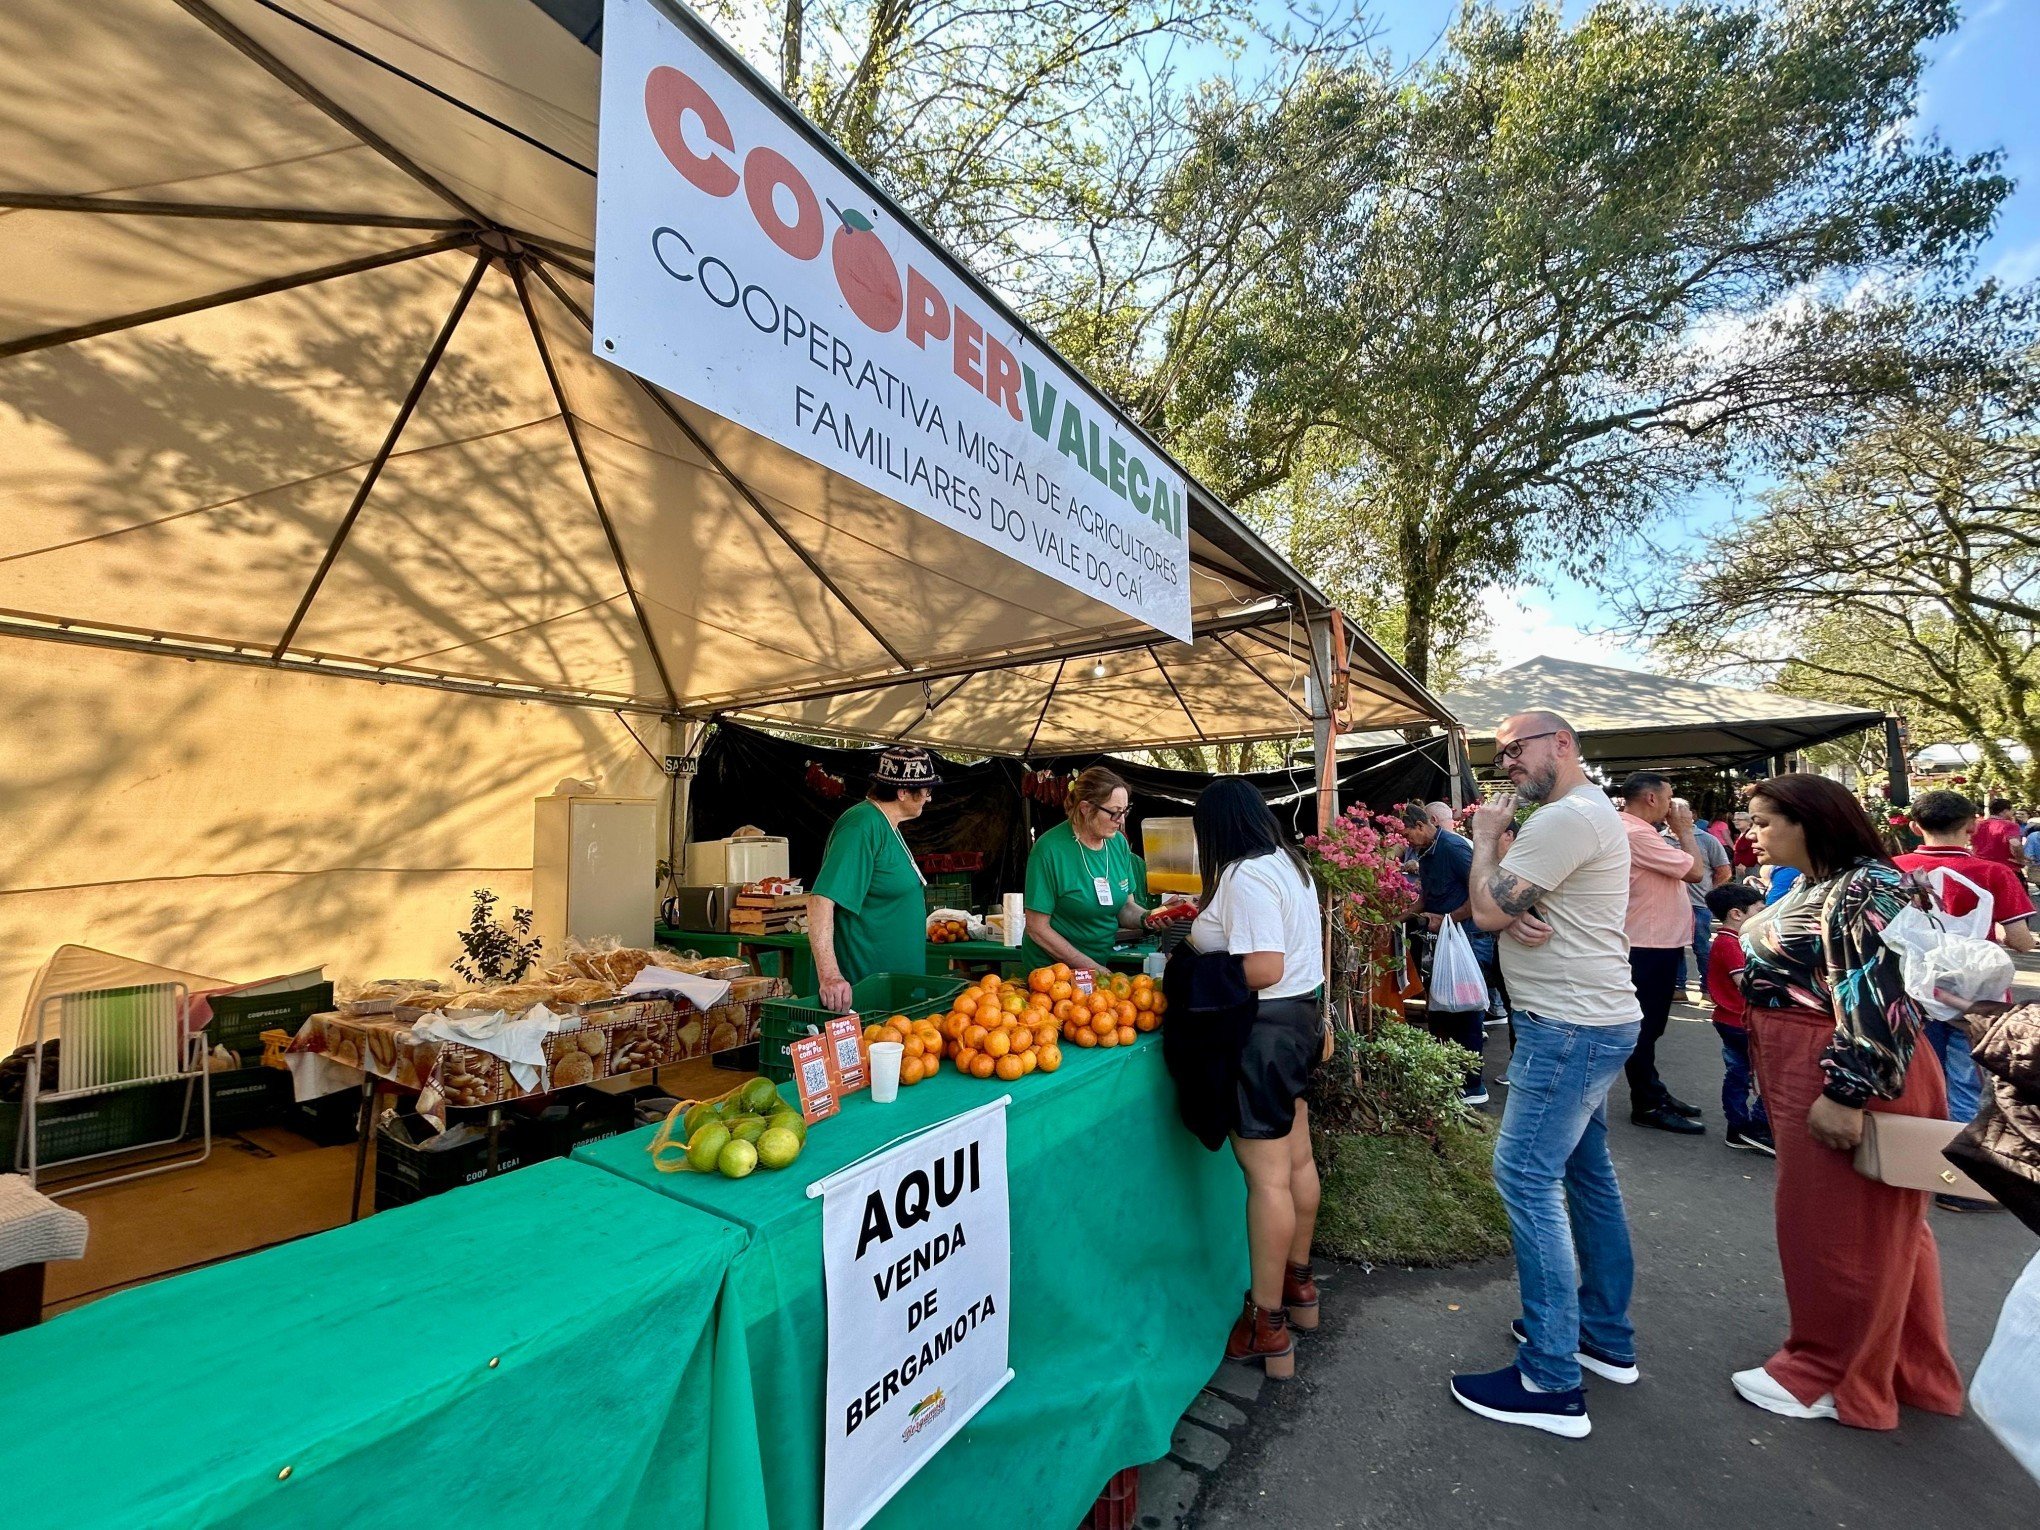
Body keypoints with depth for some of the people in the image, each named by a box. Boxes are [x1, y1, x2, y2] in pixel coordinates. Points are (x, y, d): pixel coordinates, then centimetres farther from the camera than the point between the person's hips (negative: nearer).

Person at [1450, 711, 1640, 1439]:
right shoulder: (1585, 812, 16)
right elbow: (1502, 905, 12)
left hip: (1569, 1029, -11)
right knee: (1586, 1170, 18)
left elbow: (1486, 910, -20)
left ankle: (1550, 1383, 0)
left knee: (1527, 1176, -8)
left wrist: (1486, 837, -6)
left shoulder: (1568, 816, -19)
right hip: (1590, 1022, 11)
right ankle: (1607, 1337, 32)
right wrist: (1515, 909, -11)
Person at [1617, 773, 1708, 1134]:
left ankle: (1652, 1091, 33)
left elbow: (1677, 869, 15)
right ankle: (1647, 1106, 10)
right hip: (1650, 947, -11)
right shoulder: (1636, 834, -22)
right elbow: (1695, 871, -17)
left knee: (1649, 1024, 20)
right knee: (1646, 1026, 0)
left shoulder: (1632, 831, 12)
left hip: (1654, 942, 11)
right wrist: (1684, 828, -8)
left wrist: (1677, 829, 10)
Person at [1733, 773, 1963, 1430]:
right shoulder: (1813, 889, 11)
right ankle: (1908, 1369, 37)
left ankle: (1831, 1377, 21)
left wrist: (1846, 1094, -24)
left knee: (1843, 1232, 5)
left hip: (1848, 1079, -10)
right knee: (1877, 1229, 21)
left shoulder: (1866, 890, -19)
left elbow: (1877, 1001, -24)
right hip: (1803, 1078, 10)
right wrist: (1775, 1083, 23)